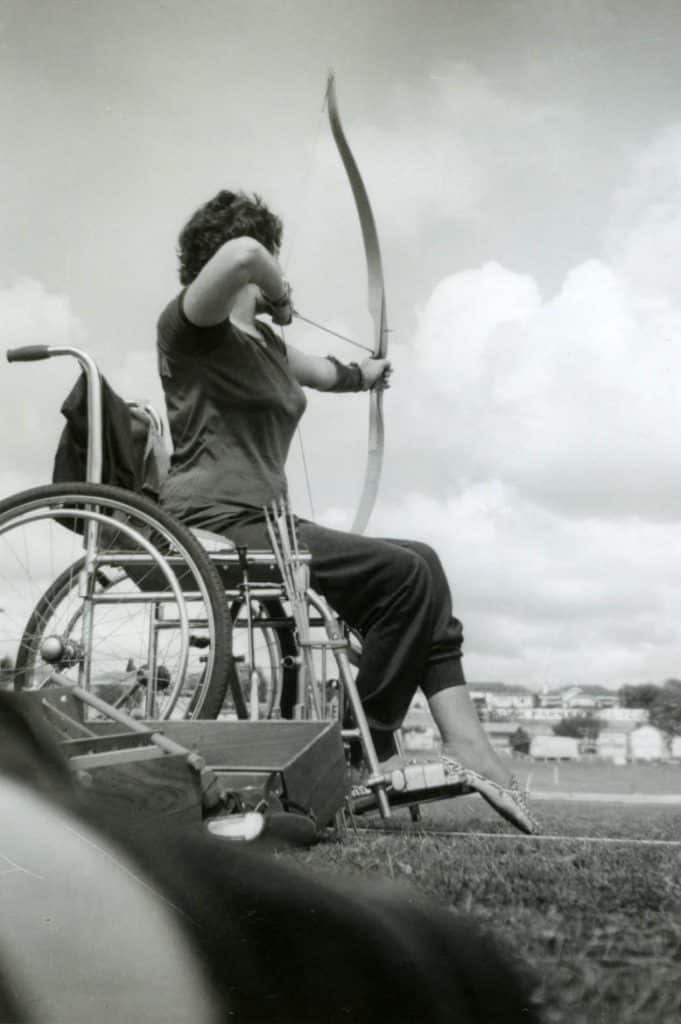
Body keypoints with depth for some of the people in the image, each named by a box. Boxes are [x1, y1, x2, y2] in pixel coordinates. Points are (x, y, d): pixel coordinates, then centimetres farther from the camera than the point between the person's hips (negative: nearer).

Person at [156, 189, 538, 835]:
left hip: (261, 524, 9)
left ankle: (464, 740, -4)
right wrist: (277, 296, -8)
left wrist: (363, 375, 61)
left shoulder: (263, 340, 20)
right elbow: (240, 253, -28)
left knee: (418, 566, 1)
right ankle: (367, 756, -4)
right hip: (217, 527, -9)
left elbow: (319, 371, 43)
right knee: (404, 575, -16)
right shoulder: (191, 323, -5)